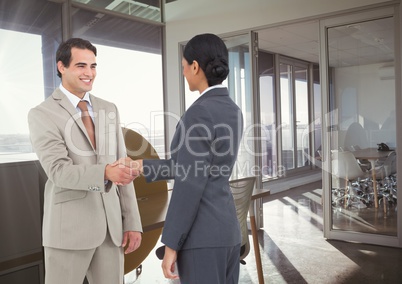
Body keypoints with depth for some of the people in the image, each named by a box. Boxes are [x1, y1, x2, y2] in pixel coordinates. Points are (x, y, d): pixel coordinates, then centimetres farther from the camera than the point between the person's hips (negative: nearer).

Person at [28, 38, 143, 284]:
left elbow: (121, 167, 9)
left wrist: (132, 222, 5)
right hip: (68, 227, -4)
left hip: (111, 225, 5)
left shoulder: (108, 110, 11)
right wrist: (105, 173, -33)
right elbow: (59, 171, -16)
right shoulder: (42, 114, -4)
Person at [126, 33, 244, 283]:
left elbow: (190, 184, -22)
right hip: (226, 229, 9)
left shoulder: (199, 113, -18)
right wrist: (141, 167, 22)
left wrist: (171, 245, -15)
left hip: (201, 235, -9)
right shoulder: (233, 111, 11)